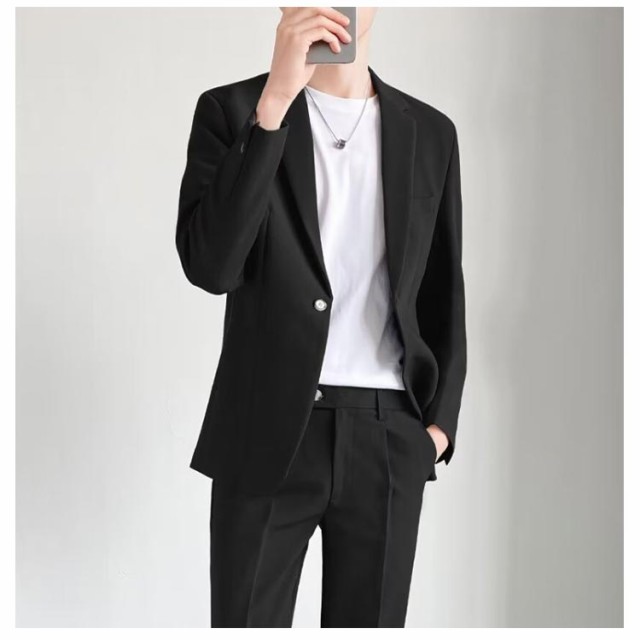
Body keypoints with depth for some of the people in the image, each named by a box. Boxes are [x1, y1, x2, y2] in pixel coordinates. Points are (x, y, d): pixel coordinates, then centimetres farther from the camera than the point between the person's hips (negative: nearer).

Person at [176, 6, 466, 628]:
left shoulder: (430, 133, 8)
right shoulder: (230, 110, 0)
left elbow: (444, 292, 13)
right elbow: (209, 266, -16)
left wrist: (440, 420, 3)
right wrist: (274, 100, -20)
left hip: (388, 438, 2)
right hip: (267, 435, -2)